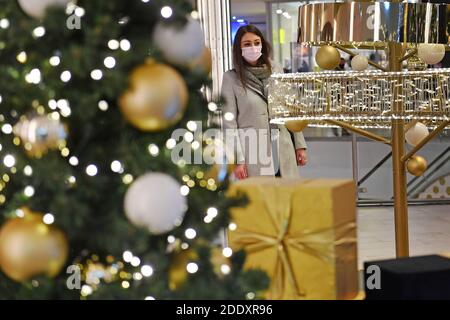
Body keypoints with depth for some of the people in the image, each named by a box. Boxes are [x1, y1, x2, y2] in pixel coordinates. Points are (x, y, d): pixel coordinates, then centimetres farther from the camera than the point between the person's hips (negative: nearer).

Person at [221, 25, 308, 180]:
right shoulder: (231, 78, 1)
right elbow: (229, 121, -3)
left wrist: (300, 145, 11)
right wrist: (237, 160, -10)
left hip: (283, 153, 3)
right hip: (253, 155, -3)